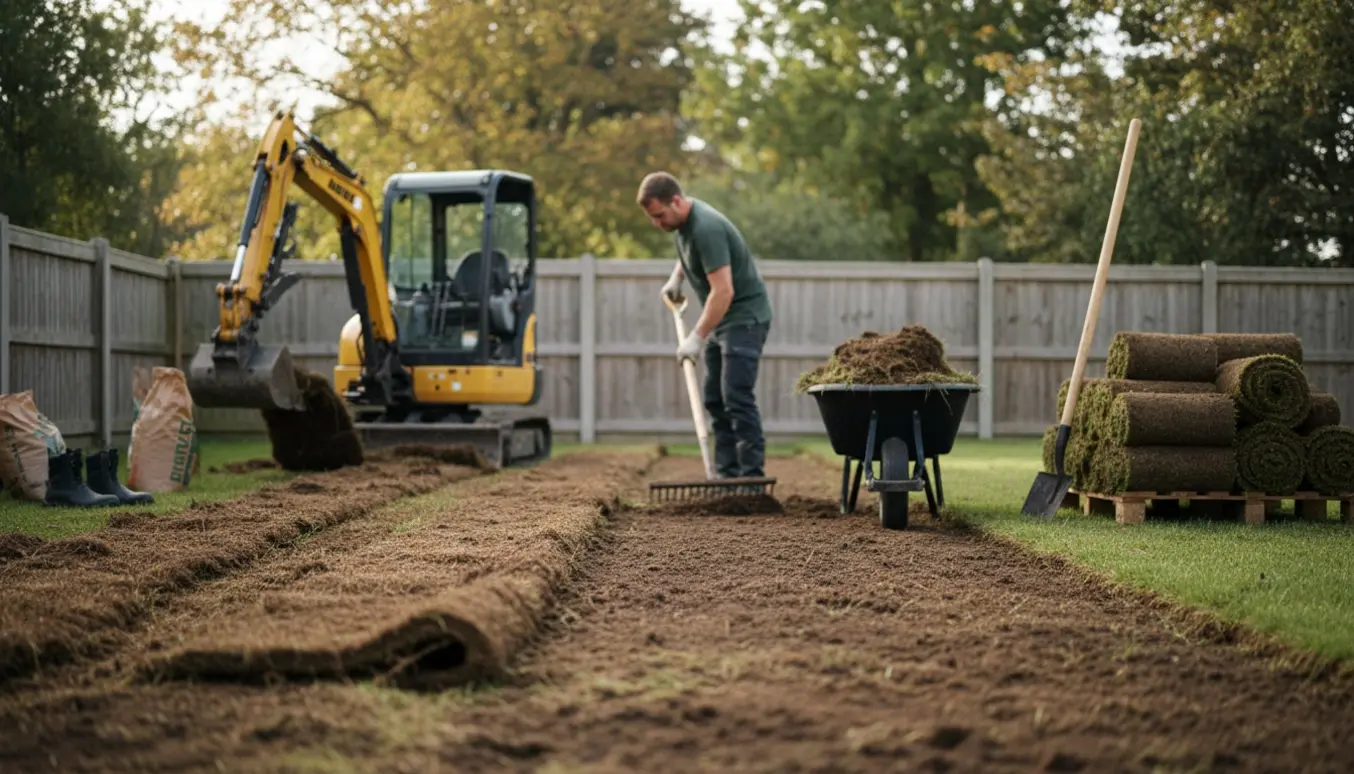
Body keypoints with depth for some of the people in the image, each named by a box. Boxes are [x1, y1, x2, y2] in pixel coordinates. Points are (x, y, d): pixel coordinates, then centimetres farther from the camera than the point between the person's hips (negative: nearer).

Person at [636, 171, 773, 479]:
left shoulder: (705, 228, -26)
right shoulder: (681, 221, 4)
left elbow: (723, 291, -30)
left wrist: (697, 338, -29)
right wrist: (676, 276, 14)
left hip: (744, 317, -10)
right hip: (721, 320, 10)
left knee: (737, 396, -17)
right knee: (714, 399, 6)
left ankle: (753, 478, -16)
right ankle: (727, 476, 7)